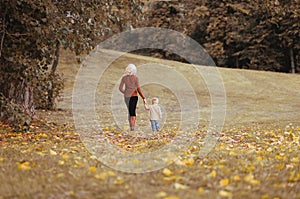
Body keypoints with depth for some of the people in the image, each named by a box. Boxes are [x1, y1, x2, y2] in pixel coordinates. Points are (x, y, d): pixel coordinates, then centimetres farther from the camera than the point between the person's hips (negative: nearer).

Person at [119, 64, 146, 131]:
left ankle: (131, 127, 18)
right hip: (134, 96, -4)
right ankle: (132, 128, -15)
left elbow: (120, 88, 4)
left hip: (126, 96, 4)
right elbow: (138, 88, -12)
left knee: (130, 112, 18)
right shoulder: (135, 77, -7)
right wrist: (143, 98, -7)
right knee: (132, 113, -3)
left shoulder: (124, 77, 3)